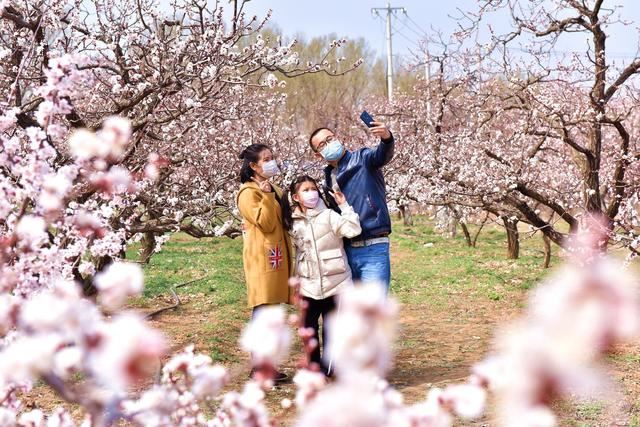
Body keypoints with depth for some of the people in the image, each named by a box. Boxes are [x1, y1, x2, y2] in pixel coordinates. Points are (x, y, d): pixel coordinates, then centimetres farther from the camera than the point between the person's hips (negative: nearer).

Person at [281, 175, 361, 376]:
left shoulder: (328, 216, -6)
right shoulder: (292, 223, 6)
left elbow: (353, 229, -18)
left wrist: (344, 205, -19)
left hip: (333, 283, -3)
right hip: (308, 285, 4)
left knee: (330, 327, 4)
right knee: (309, 327, 8)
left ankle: (329, 365, 15)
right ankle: (314, 365, 21)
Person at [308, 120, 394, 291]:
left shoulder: (362, 159, -1)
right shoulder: (329, 177, 17)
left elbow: (382, 155, -24)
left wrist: (386, 138, -45)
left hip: (372, 249, -6)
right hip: (345, 250, 7)